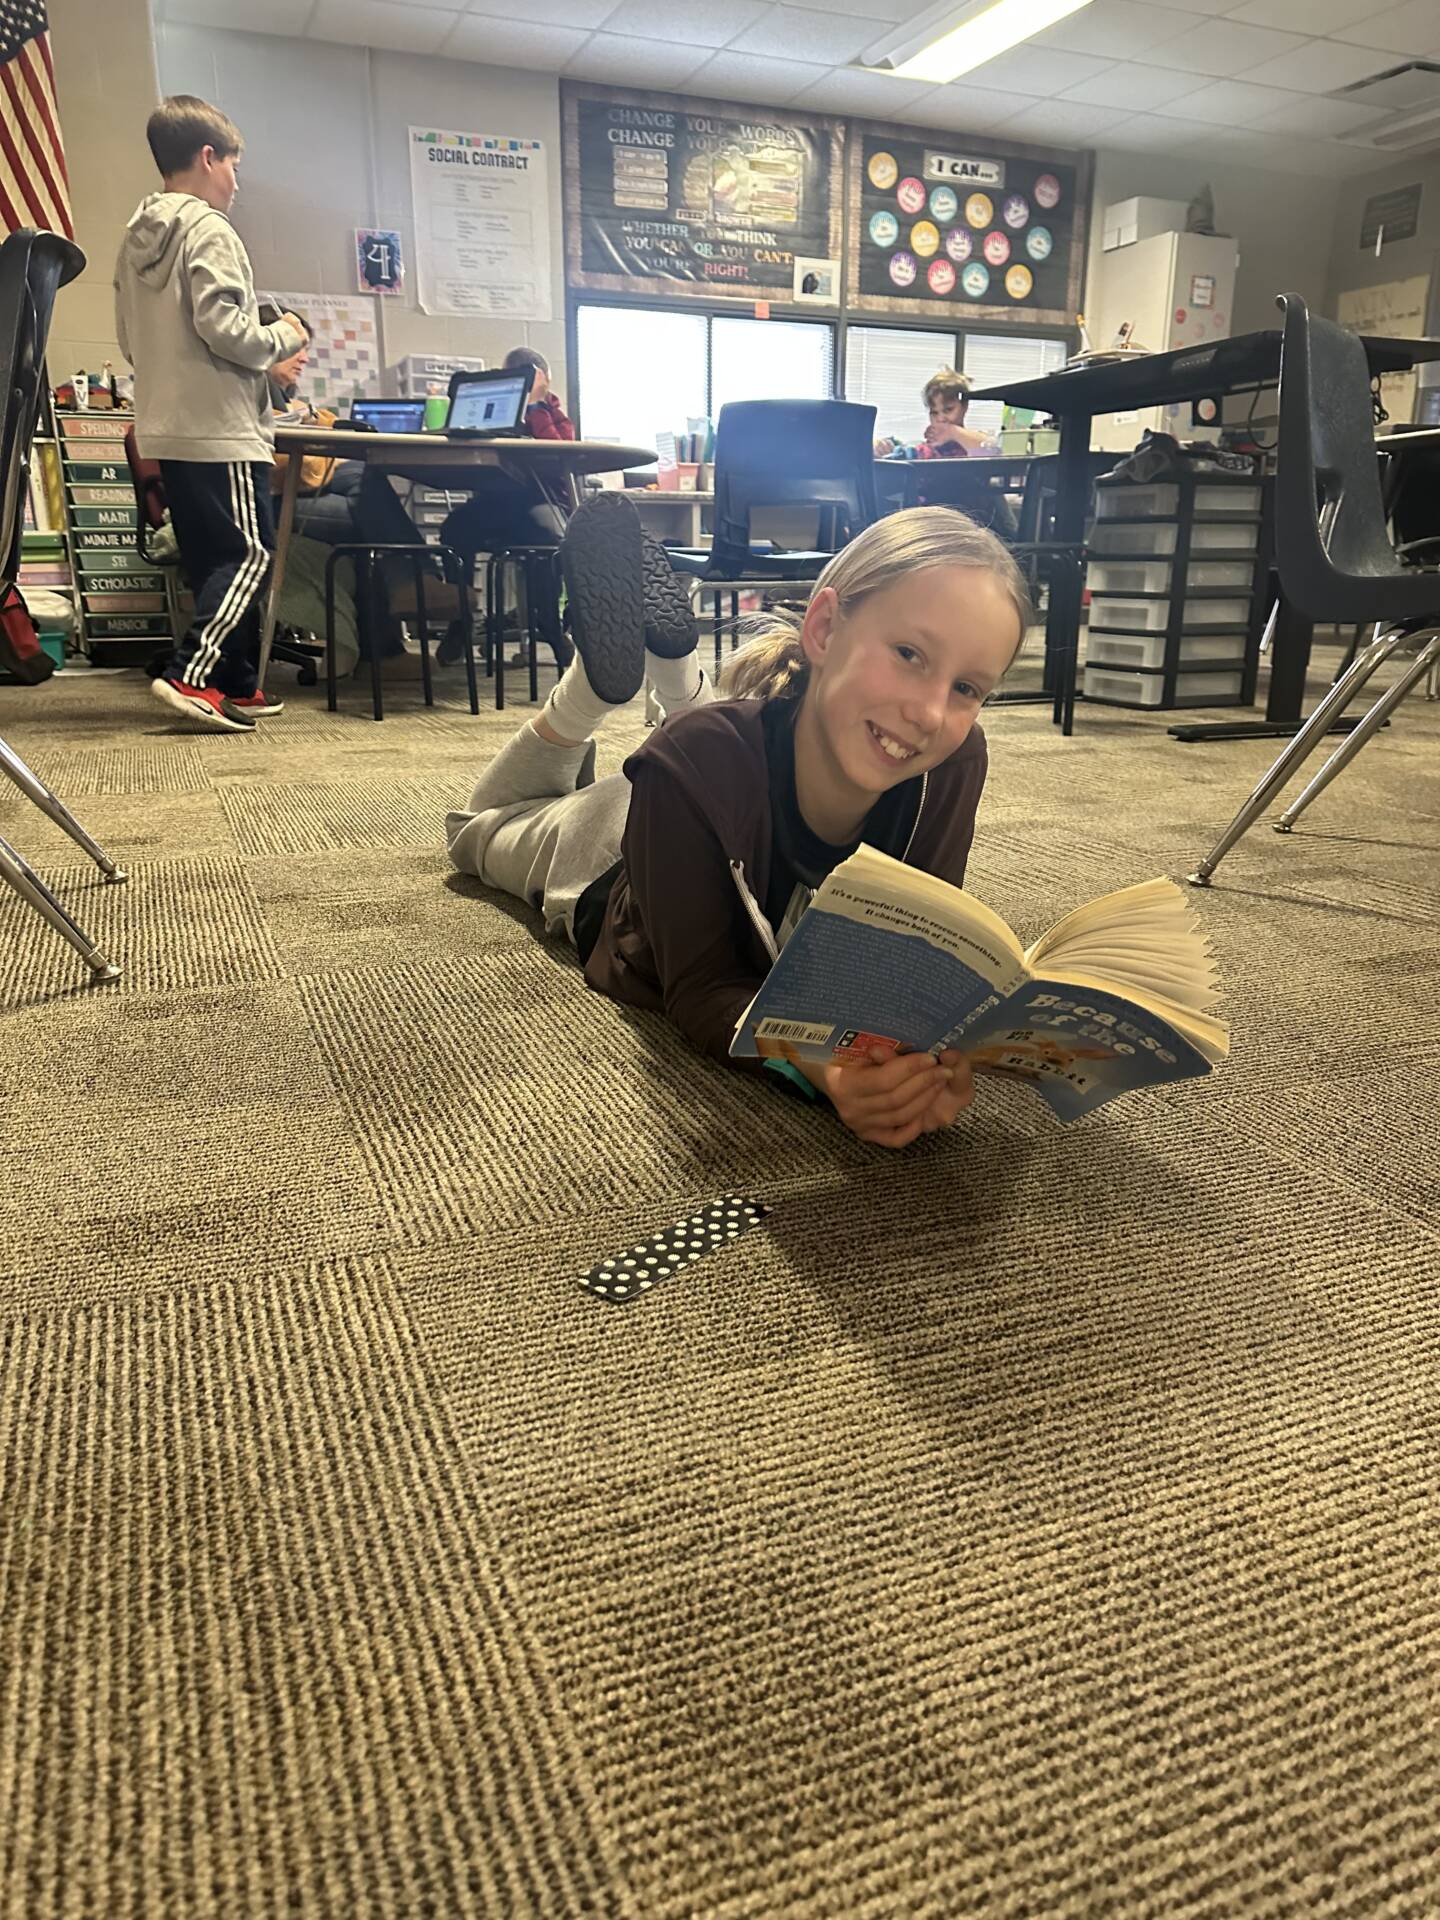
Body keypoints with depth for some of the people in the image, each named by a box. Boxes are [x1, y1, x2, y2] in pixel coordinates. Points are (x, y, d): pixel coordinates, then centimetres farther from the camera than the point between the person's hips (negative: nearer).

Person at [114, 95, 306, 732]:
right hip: (221, 427, -8)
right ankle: (192, 674, -16)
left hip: (166, 428, 9)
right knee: (250, 555, -6)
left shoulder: (137, 238, 15)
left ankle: (236, 685, 14)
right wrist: (284, 337, -1)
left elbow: (130, 339, 17)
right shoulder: (208, 230, -9)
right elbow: (223, 328, -19)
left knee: (212, 559, 11)